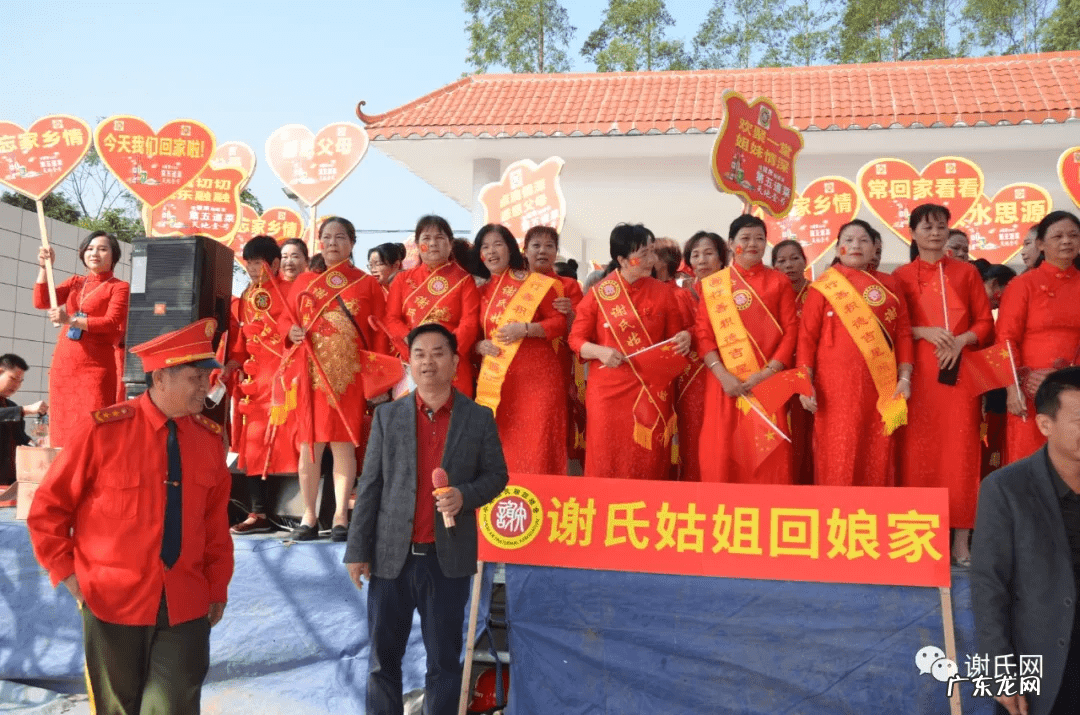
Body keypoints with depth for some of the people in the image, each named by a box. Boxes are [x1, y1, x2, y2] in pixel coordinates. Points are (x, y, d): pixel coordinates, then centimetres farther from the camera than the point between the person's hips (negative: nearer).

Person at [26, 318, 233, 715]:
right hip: (113, 601, -2)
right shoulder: (103, 430, -11)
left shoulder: (210, 438, 0)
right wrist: (67, 573, -7)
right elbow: (46, 510, -3)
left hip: (186, 604, 2)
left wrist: (218, 588, 7)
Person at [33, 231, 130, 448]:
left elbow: (112, 323, -12)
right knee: (62, 427, 5)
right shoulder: (75, 282, 19)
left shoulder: (119, 287, 2)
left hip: (96, 367, -6)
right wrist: (44, 267, -1)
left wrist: (71, 320, -22)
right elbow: (41, 301, 8)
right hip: (63, 364, 6)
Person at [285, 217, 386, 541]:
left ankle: (341, 517, 4)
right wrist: (291, 333, -5)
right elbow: (289, 321, 19)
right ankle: (309, 516, 9)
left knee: (344, 443, -2)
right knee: (309, 444, 1)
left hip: (349, 375, -2)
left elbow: (378, 335, 4)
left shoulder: (368, 284, 7)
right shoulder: (304, 282, 14)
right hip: (310, 374, 2)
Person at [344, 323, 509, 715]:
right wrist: (357, 550, -2)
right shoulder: (387, 415, 3)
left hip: (449, 557, -1)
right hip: (391, 556, 1)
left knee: (444, 661, 9)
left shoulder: (479, 418, 1)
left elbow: (495, 475, 5)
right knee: (382, 659, 10)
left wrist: (465, 495, -16)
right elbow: (369, 486, 2)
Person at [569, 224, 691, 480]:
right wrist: (600, 352, -16)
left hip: (653, 390, 1)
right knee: (607, 460, 1)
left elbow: (675, 335, 14)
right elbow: (576, 339, 3)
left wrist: (684, 338, -9)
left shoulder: (662, 292, 5)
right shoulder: (599, 293, 0)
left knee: (648, 463, 3)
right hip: (609, 389, -1)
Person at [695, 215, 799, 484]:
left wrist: (766, 373, -10)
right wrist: (722, 374, -12)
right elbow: (703, 334, 2)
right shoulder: (712, 285, 9)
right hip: (725, 382, 0)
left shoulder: (779, 282, 8)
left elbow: (791, 331, 1)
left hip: (768, 382, 0)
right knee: (722, 455, 0)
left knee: (768, 455, -1)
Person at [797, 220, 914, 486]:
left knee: (878, 460, 6)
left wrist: (905, 377, 1)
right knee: (838, 461, -3)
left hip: (881, 386, 3)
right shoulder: (823, 287, 3)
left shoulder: (887, 285, 13)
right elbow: (806, 337, -1)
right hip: (837, 385, -3)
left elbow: (903, 332, 10)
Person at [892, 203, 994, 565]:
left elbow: (986, 323, 8)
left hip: (960, 371, 1)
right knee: (919, 451, -1)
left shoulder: (967, 273, 10)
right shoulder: (901, 276, 8)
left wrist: (961, 340, -11)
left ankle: (961, 539, 5)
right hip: (917, 372, -1)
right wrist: (924, 332, -12)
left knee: (960, 451, -1)